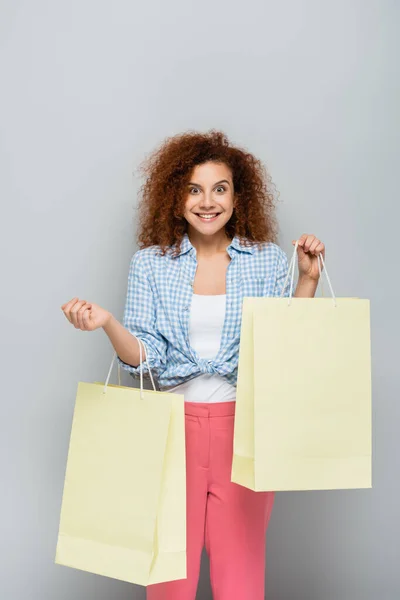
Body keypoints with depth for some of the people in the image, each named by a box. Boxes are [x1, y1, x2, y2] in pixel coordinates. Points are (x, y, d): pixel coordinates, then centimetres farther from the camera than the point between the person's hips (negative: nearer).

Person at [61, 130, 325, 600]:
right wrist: (106, 324, -19)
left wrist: (307, 280, -7)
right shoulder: (150, 263, 3)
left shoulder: (268, 261, 3)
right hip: (173, 424, 0)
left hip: (243, 425, 0)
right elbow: (146, 356, -2)